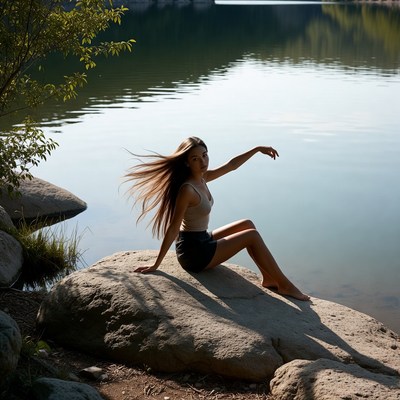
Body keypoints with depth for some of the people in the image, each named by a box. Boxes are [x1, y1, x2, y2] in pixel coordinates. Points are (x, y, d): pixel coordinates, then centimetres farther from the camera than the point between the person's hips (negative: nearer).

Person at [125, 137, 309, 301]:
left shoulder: (202, 178, 2)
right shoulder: (187, 189, -25)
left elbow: (231, 165, 15)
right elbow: (173, 229, -25)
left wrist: (257, 149, 16)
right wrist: (156, 264, -23)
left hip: (202, 241, 10)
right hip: (194, 253, -10)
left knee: (247, 224, 16)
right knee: (252, 235, -5)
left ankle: (268, 278, 18)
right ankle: (284, 285, 5)